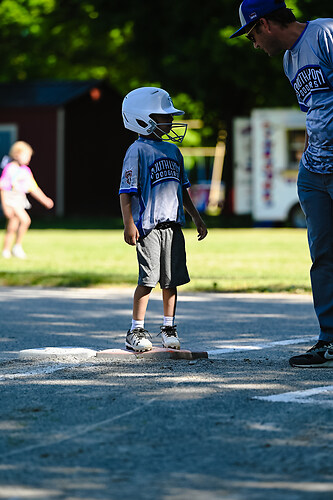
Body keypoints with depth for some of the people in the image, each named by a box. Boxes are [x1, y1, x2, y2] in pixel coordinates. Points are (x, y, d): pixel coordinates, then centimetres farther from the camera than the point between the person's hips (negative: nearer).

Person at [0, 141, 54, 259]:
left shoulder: (26, 170, 12)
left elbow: (33, 188, 18)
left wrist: (45, 200, 11)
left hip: (20, 200, 8)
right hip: (10, 199, -8)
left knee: (12, 227, 9)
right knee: (25, 220, -20)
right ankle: (17, 247, -10)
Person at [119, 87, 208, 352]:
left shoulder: (173, 151, 16)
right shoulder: (137, 151, -6)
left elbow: (183, 189, 24)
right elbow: (127, 192, -9)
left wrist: (196, 218, 23)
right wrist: (129, 224, -17)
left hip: (173, 224, 6)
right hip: (148, 226, -6)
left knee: (171, 280, 8)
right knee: (148, 278, -8)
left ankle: (169, 328, 18)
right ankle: (136, 330, 1)